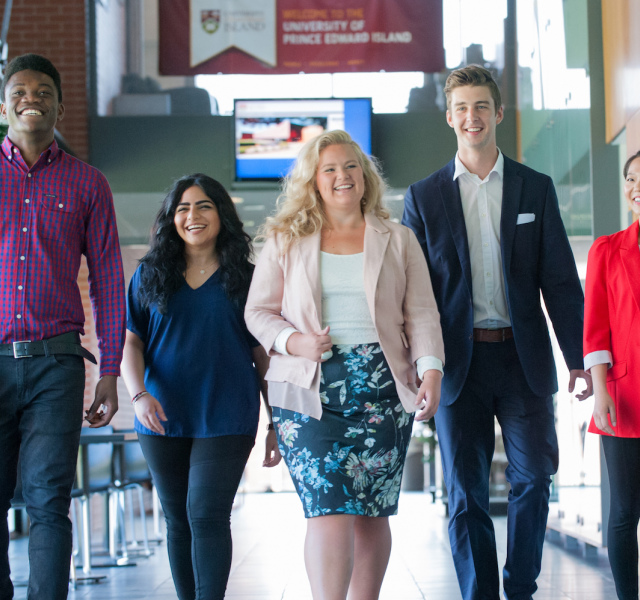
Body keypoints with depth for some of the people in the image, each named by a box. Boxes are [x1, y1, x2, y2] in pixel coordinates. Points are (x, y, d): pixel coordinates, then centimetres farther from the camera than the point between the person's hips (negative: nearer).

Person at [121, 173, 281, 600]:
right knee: (179, 521, 9)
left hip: (226, 420, -3)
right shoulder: (150, 275, 9)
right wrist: (139, 394, -13)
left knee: (207, 516, -13)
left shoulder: (245, 278, 5)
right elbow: (130, 342, 6)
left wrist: (278, 424, 3)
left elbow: (265, 356, 6)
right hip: (163, 418, 3)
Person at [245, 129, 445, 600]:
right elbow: (258, 311, 10)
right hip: (310, 390, -1)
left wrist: (431, 371, -9)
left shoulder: (398, 242, 12)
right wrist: (294, 341, -10)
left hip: (381, 387, 1)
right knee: (329, 510, -13)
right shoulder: (286, 242, 11)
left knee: (371, 512, 4)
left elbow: (421, 314, 6)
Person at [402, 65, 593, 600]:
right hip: (460, 362, 0)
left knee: (533, 480, 3)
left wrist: (578, 357, 0)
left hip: (524, 358, 1)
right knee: (466, 494, 2)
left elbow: (560, 280, 5)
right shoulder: (424, 196, 6)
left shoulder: (536, 188, 7)